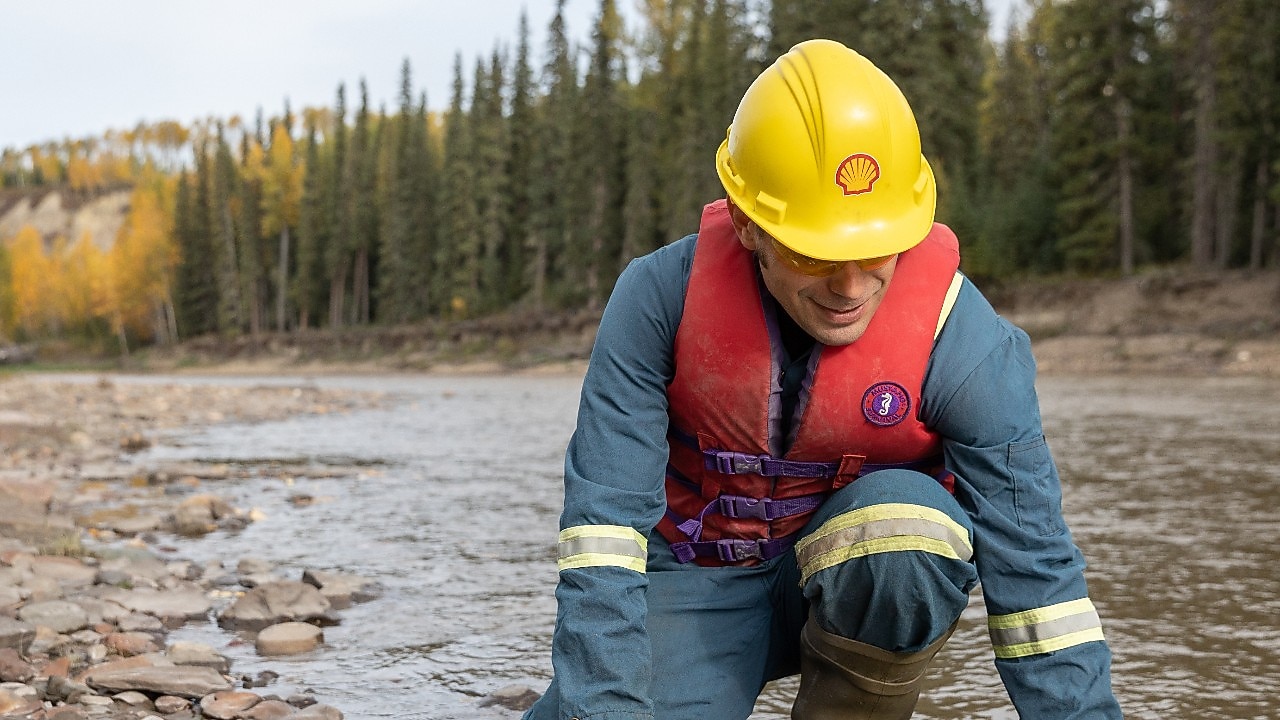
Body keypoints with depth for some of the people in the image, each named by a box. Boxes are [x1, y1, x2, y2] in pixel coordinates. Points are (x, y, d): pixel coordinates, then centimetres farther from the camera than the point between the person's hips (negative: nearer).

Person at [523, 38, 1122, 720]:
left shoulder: (962, 342, -22)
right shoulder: (659, 298, -21)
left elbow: (1035, 567, -20)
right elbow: (605, 518, -23)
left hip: (869, 580, -1)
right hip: (695, 588, 1)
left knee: (904, 525, -35)